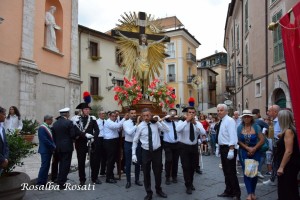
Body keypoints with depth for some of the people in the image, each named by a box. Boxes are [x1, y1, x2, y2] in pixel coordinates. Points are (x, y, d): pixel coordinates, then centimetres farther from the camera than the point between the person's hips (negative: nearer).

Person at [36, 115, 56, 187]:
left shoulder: (48, 127, 12)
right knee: (44, 166, -6)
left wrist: (53, 146, 3)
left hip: (49, 150, 9)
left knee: (46, 166, 12)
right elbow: (44, 140, -21)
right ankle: (40, 183, 2)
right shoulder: (42, 128, -15)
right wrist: (53, 147, -14)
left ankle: (43, 182, 19)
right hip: (45, 150, -9)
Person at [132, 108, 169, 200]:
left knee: (158, 172, 15)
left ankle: (158, 190, 39)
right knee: (146, 173, 8)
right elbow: (135, 140, -2)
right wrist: (134, 154, -6)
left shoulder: (156, 123, -5)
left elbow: (167, 130, -12)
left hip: (157, 151, 1)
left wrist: (160, 120, -20)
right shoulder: (140, 126, -8)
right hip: (146, 152, -1)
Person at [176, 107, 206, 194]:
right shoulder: (182, 122, -9)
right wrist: (187, 121, -28)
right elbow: (178, 130, -31)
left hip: (194, 147, 4)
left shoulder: (198, 123, 1)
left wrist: (195, 123, -23)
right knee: (186, 166, -3)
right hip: (184, 147, -4)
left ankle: (191, 183, 38)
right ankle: (188, 186, 14)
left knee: (193, 166, 16)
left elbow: (203, 132, -17)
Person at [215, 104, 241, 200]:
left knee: (231, 172, -1)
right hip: (223, 148, 9)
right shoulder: (221, 122, 12)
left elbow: (233, 136, -22)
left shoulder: (229, 121, -15)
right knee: (226, 171, 16)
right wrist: (218, 147, 15)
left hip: (229, 148, -9)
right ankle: (228, 191, 28)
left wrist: (231, 150, -27)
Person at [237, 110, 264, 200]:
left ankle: (253, 192, 24)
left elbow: (262, 139, -5)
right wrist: (247, 148, -13)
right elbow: (238, 140, -3)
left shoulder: (256, 127, -2)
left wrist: (254, 149, -11)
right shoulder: (239, 128, 0)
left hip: (255, 152, 0)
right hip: (244, 152, 0)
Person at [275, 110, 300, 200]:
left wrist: (281, 167, -21)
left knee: (287, 190, -2)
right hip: (289, 164, 10)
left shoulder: (288, 131, -18)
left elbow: (289, 151, -23)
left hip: (289, 165, -10)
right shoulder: (288, 131, 10)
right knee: (291, 189, 18)